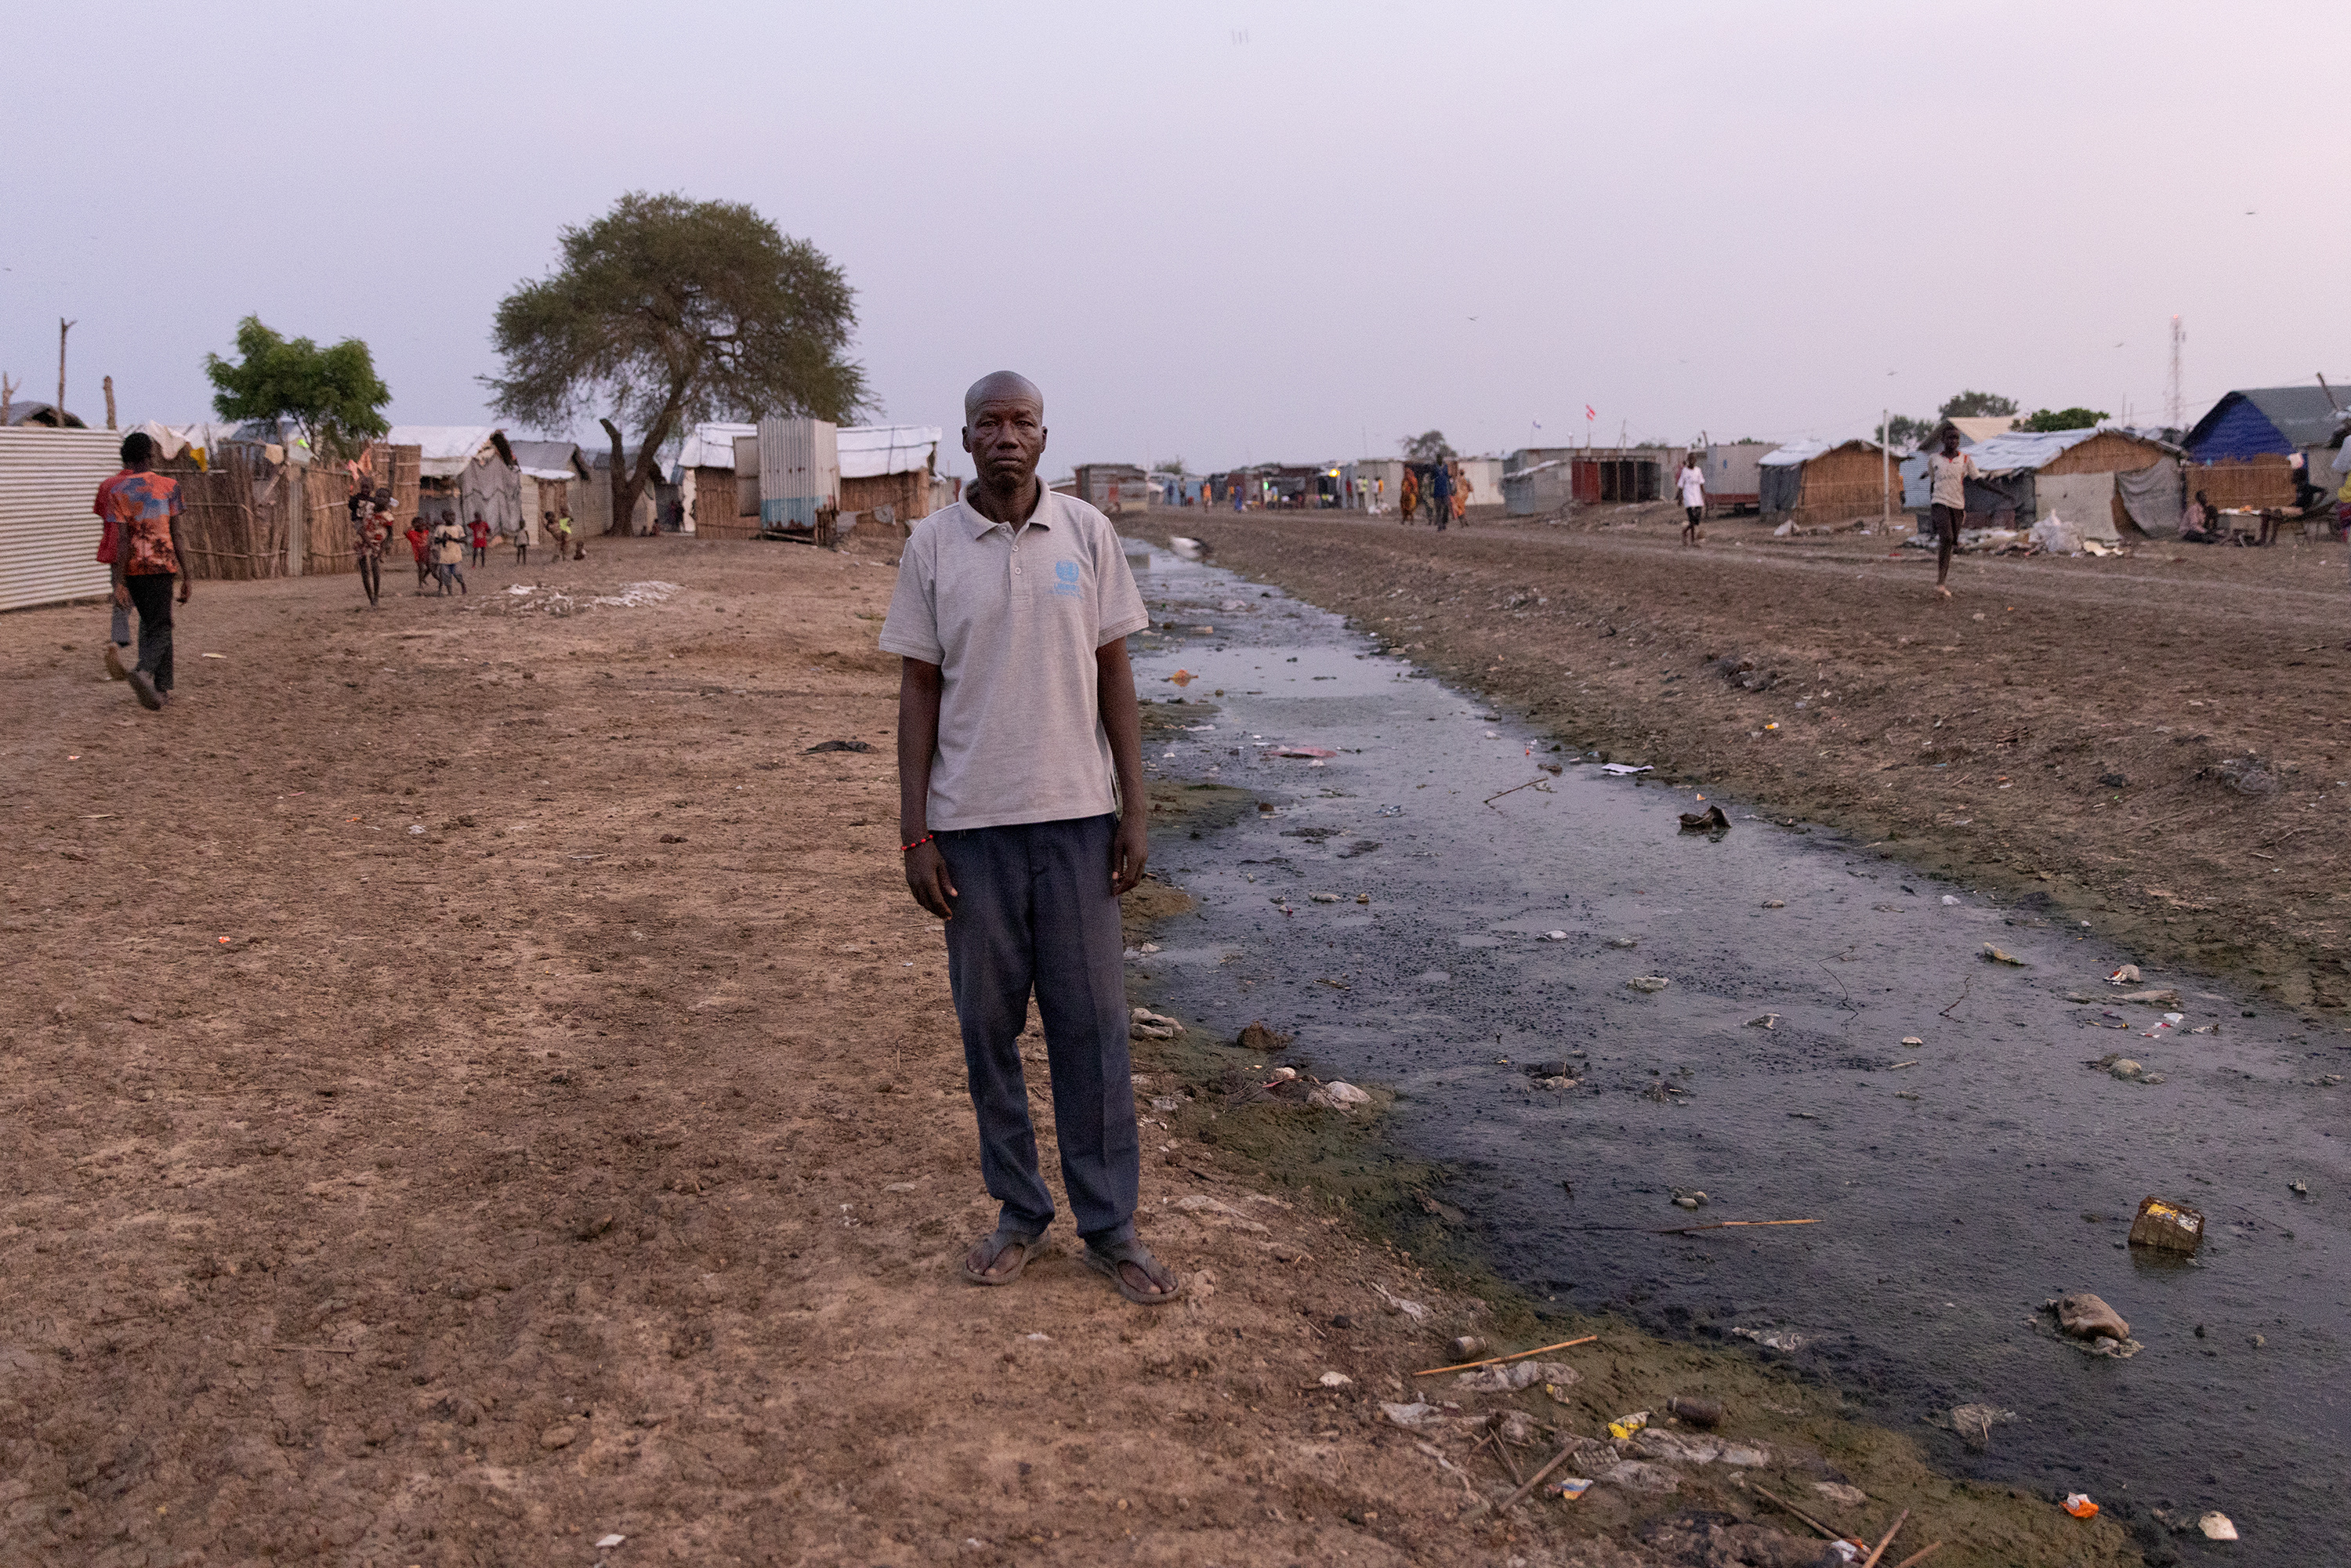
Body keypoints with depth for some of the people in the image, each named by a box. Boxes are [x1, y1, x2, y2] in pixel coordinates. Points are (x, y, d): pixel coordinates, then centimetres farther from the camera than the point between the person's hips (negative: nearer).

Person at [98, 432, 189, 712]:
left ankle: (163, 688, 18)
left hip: (132, 567, 2)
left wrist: (119, 581, -8)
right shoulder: (168, 486, -1)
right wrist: (186, 576, 0)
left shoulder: (116, 490, -1)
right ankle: (144, 671, -30)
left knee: (150, 622, 17)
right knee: (159, 628, -1)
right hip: (161, 565, -2)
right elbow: (177, 536, -3)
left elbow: (121, 539, -8)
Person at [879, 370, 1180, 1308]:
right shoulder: (932, 546, 1)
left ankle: (1110, 1228, 15)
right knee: (989, 1027, 8)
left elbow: (1114, 675, 5)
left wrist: (1133, 811, 0)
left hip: (1076, 815, 0)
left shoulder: (1087, 533, 2)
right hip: (972, 823, 0)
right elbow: (918, 692, 2)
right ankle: (1019, 1214, 23)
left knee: (1092, 1026, 4)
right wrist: (914, 835, -2)